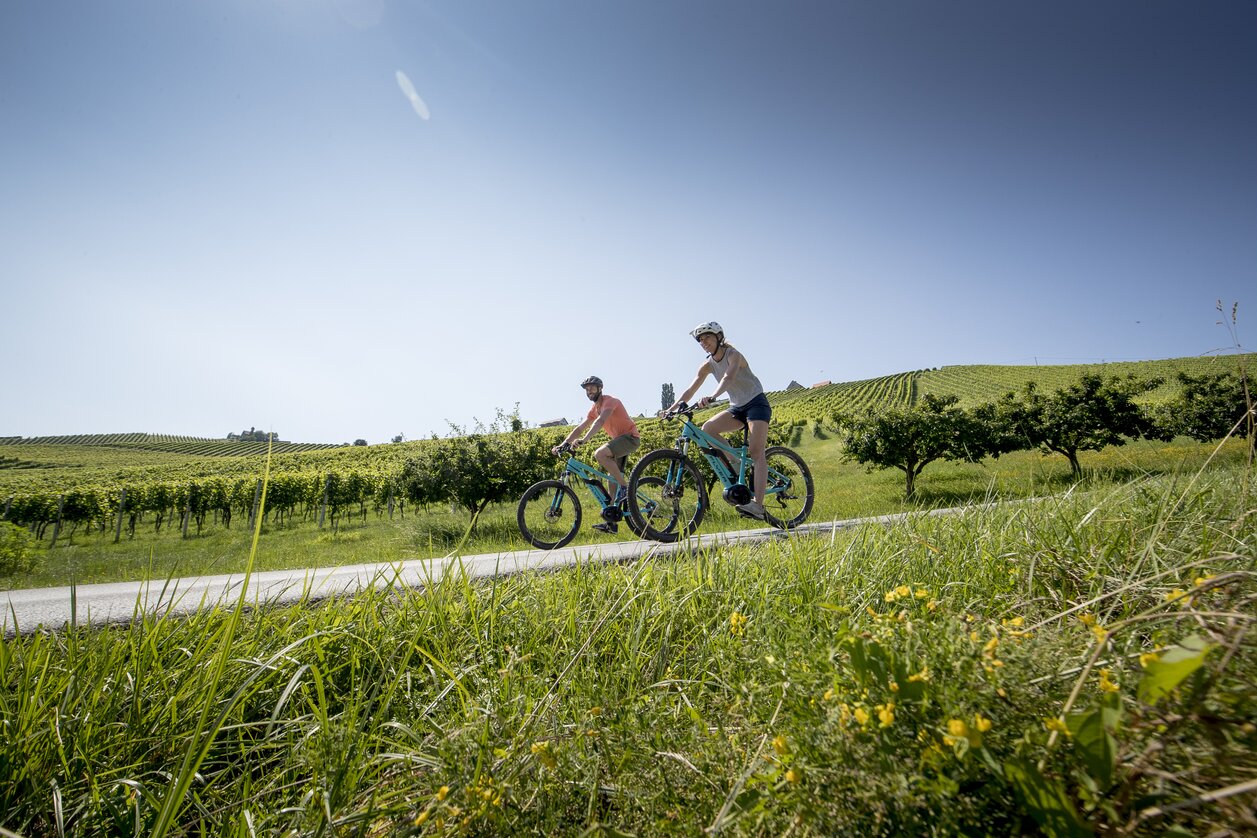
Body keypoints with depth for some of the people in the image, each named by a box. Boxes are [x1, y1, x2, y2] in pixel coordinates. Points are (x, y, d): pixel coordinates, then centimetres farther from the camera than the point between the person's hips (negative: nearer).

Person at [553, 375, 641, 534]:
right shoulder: (595, 409, 15)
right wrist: (563, 444, 2)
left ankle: (624, 488, -21)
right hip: (619, 439, 9)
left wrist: (584, 440, -41)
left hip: (630, 437, -9)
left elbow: (600, 421, -30)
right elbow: (580, 428, 13)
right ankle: (612, 522, 8)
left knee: (599, 454, -31)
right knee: (612, 479, 5)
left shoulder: (609, 401, -13)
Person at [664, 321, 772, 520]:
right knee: (708, 428, -20)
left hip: (756, 403, -6)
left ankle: (758, 505, -31)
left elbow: (728, 378, -36)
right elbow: (691, 390, -1)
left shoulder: (733, 354, -15)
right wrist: (672, 408, -14)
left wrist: (712, 397, -53)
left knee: (756, 451, -21)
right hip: (737, 407, 6)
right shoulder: (708, 365, 4)